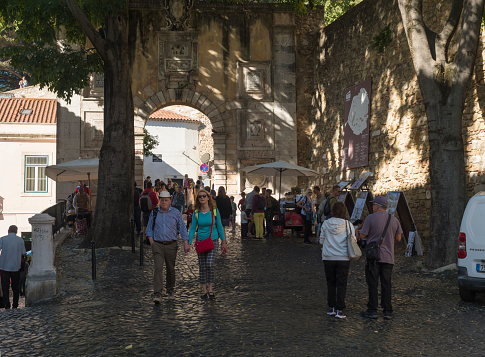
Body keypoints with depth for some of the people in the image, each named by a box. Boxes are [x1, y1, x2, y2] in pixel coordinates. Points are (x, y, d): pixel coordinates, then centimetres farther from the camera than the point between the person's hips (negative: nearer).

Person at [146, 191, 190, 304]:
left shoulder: (176, 213, 3)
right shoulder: (154, 213, 6)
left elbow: (182, 229, 3)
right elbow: (149, 229, 12)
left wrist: (186, 243, -5)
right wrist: (152, 243, 1)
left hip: (171, 245, 1)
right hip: (158, 245, 0)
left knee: (171, 269, 9)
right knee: (158, 268, -13)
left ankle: (170, 291, 27)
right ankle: (157, 294, -17)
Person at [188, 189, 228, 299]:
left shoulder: (215, 210, -3)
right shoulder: (196, 212, 0)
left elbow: (219, 226, 4)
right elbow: (193, 228, 6)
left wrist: (224, 242, 4)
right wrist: (189, 242, -2)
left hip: (213, 240, -2)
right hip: (200, 241, 2)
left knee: (210, 264, -16)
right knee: (202, 266, 5)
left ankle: (210, 289, -4)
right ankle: (204, 290, 15)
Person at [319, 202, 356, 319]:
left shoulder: (325, 224, -4)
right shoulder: (348, 225, -7)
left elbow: (321, 240, 2)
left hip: (328, 257, 1)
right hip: (343, 258, -1)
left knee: (331, 283, 14)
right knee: (341, 284, 4)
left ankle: (331, 308, 17)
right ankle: (339, 310, 0)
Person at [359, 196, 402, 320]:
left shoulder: (370, 218, -9)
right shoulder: (394, 220, 5)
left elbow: (362, 236, -6)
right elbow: (398, 238, 10)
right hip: (388, 256, 3)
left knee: (372, 284, 3)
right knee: (386, 284, 8)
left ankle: (372, 310, 6)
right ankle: (387, 311, 8)